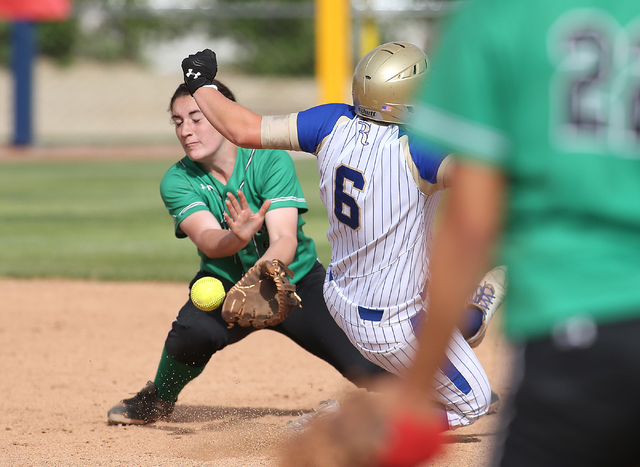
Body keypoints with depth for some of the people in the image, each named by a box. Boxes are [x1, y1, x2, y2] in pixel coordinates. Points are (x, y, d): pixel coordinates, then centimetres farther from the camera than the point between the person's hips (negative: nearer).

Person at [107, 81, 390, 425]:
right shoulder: (177, 181, -13)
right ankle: (158, 400, -1)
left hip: (295, 279, -1)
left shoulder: (270, 161, -18)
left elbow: (285, 240, -29)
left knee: (366, 369, -20)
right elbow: (206, 239, -30)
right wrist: (237, 238, -54)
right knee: (193, 330, -33)